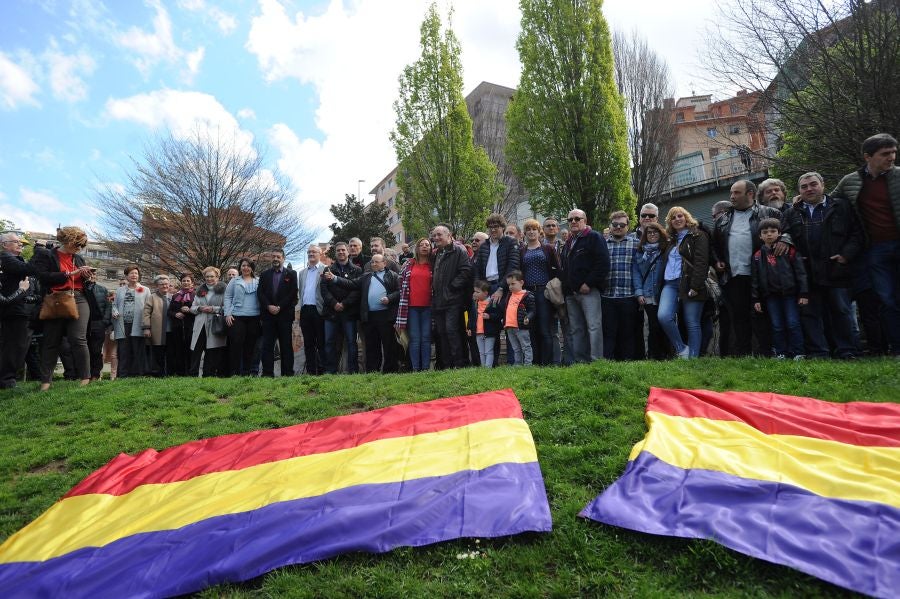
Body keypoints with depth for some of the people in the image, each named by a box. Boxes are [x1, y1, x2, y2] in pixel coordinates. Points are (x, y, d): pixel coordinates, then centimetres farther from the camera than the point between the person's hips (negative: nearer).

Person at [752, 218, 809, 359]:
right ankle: (781, 353, 14)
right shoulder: (758, 256, 6)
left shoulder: (790, 251, -1)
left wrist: (804, 294, -8)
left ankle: (798, 352, 8)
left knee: (793, 324, -1)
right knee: (777, 326, 7)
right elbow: (755, 279, 7)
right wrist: (756, 299, 3)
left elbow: (800, 272, -3)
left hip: (789, 293, -2)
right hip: (770, 296, 2)